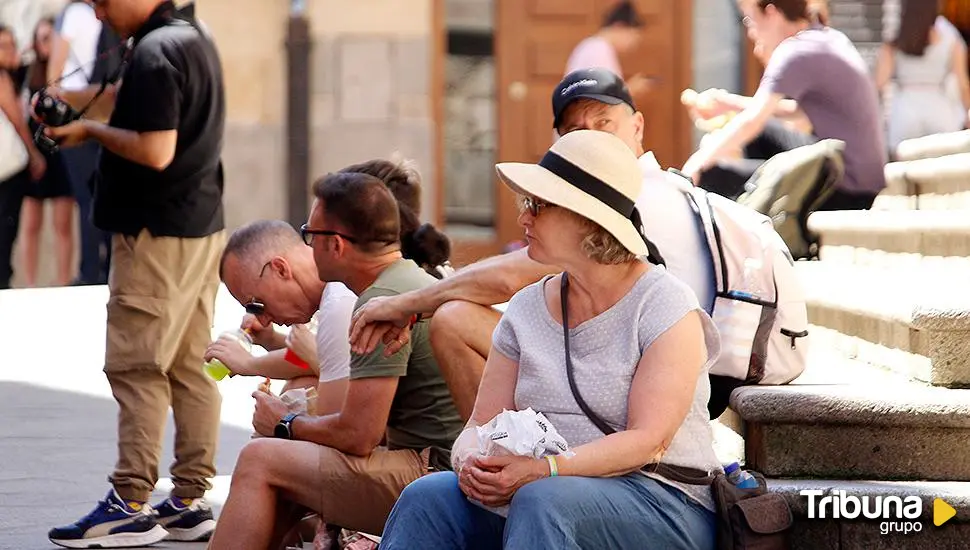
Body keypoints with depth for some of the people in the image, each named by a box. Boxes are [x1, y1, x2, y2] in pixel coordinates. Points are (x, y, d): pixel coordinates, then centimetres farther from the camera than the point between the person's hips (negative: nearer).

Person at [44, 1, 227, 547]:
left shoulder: (154, 53, -18)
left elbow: (155, 151, -24)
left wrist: (91, 130, -11)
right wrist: (65, 99, 9)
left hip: (158, 235, -10)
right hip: (204, 225, 10)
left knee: (136, 367, -5)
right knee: (190, 367, 10)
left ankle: (130, 506, -4)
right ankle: (190, 500, 13)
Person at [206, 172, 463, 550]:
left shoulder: (381, 304, -15)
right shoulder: (414, 281, 18)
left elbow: (357, 435, -17)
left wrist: (286, 425, 1)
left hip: (431, 472, -11)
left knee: (259, 462, -8)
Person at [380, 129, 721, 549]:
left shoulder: (663, 303, -7)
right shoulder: (527, 309, 11)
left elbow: (650, 440, -15)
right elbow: (482, 425, 9)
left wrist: (544, 469, -28)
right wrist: (472, 461, -16)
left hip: (659, 505, -5)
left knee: (544, 501, -37)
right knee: (428, 496, -22)